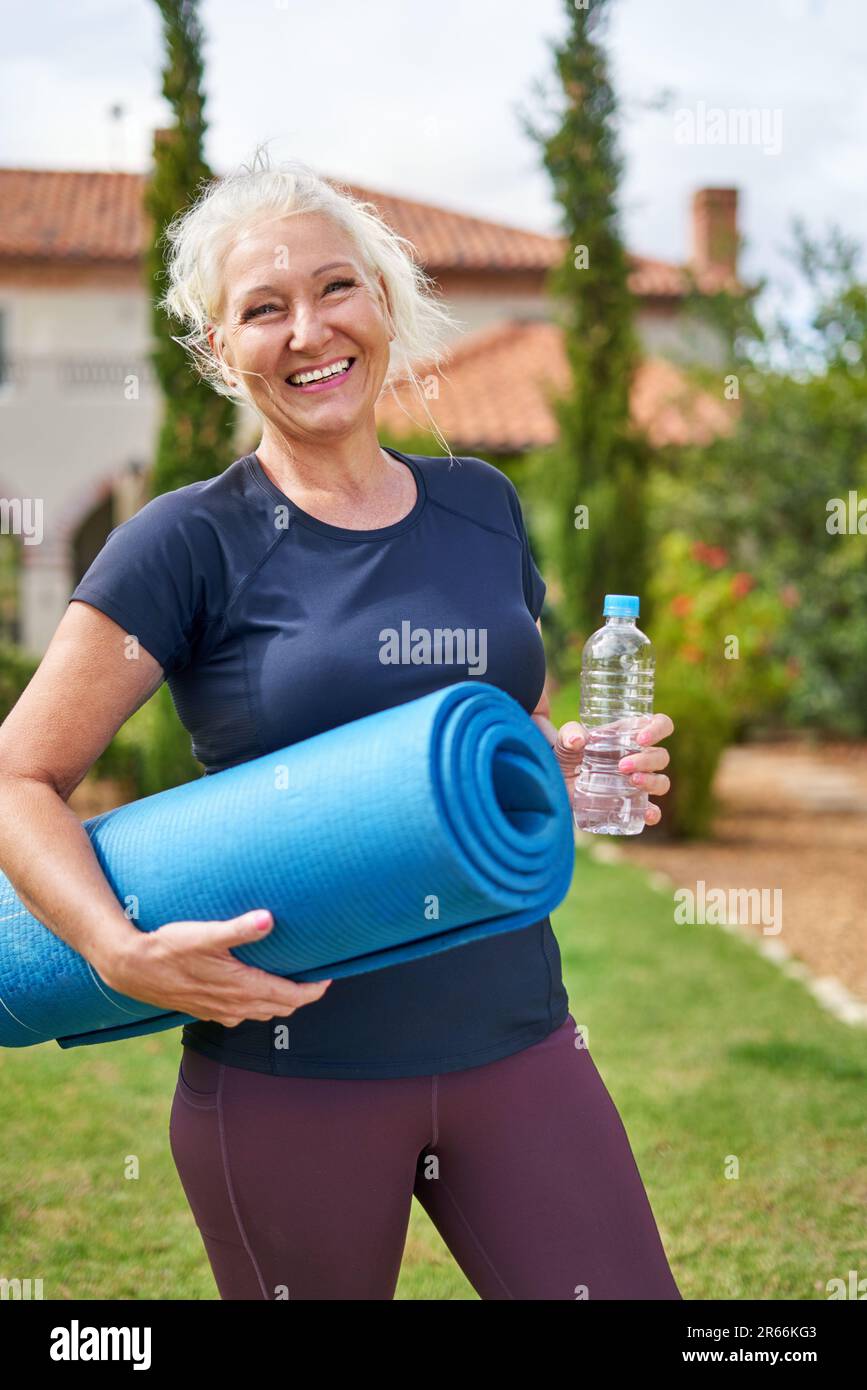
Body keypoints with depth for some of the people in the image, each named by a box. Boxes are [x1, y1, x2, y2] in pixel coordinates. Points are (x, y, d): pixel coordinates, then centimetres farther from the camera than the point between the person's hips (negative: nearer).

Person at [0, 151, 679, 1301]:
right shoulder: (190, 545, -6)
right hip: (292, 1075, -4)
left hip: (514, 1040, 4)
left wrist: (575, 770, -1)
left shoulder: (482, 508, 8)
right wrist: (124, 955, -22)